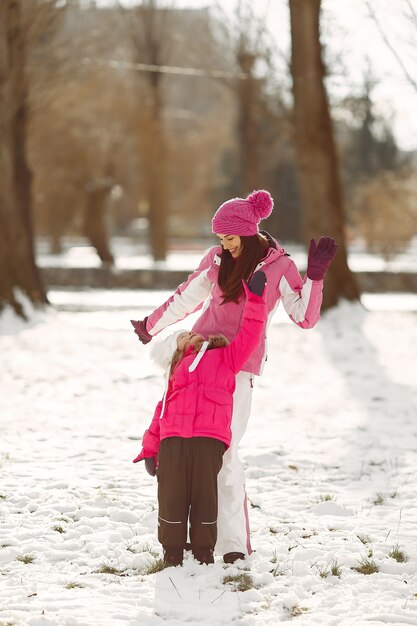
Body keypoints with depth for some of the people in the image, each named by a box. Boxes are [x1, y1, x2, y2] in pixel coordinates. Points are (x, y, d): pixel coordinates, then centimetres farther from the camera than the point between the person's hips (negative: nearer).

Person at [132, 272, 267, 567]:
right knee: (172, 495, -1)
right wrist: (150, 449, 14)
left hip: (208, 438, -2)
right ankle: (172, 550, 10)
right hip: (172, 440, 2)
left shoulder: (225, 357, 22)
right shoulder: (177, 374, 26)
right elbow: (163, 409, 21)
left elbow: (248, 334, 12)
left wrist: (255, 298, 7)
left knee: (205, 494, -3)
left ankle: (204, 550, 10)